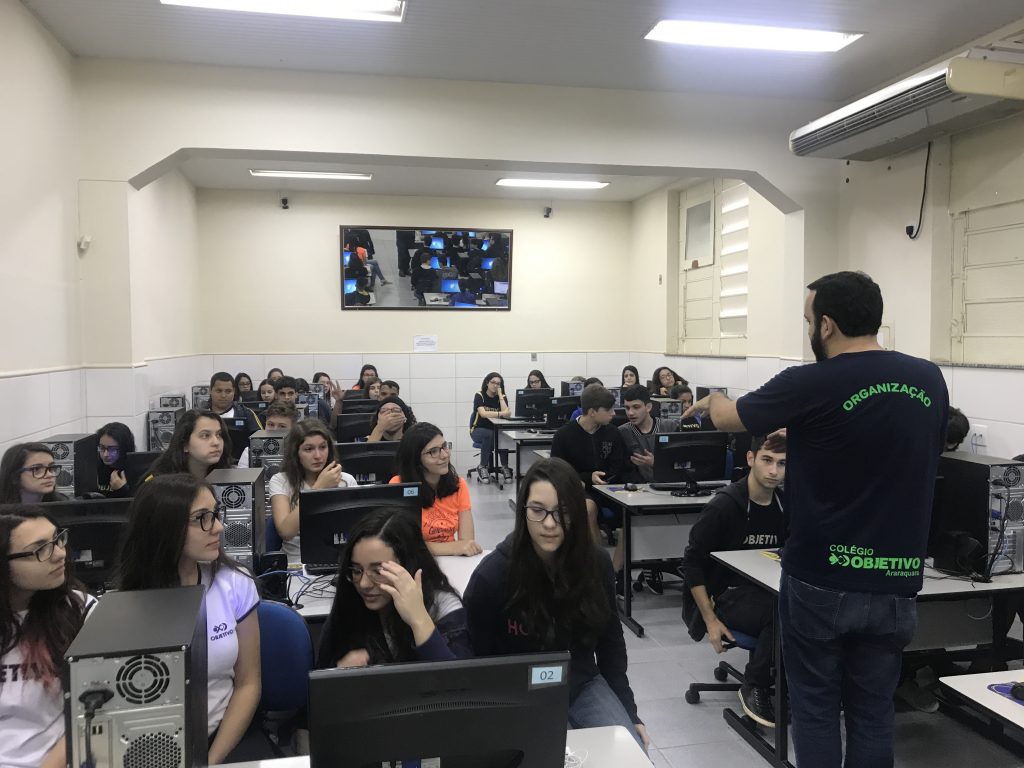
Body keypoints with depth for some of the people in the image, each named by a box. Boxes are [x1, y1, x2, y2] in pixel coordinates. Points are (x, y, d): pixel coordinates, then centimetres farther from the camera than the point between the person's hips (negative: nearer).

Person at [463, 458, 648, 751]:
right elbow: (479, 663, -7)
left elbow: (611, 641, 5)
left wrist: (628, 711, 3)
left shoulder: (596, 562, -8)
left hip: (583, 686, 3)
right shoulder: (491, 575, -19)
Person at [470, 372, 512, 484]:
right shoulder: (479, 396, -6)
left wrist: (500, 395, -12)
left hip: (495, 430, 3)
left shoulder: (502, 397, 4)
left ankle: (505, 467, -20)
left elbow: (506, 412, -16)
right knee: (489, 435, -37)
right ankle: (483, 467, -22)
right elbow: (483, 413, -23)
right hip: (478, 430, -3)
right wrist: (500, 413, -28)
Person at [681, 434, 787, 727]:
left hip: (767, 594, 5)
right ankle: (754, 687, -10)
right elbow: (692, 562, -8)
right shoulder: (724, 505, -11)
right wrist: (711, 620, -12)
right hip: (725, 596, -5)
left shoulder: (785, 506, 5)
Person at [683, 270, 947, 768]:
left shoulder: (809, 385, -16)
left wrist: (712, 401, 24)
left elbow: (728, 419, -1)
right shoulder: (930, 381, 0)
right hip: (894, 581, 4)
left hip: (820, 578, -4)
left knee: (815, 708, 11)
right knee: (873, 712, 16)